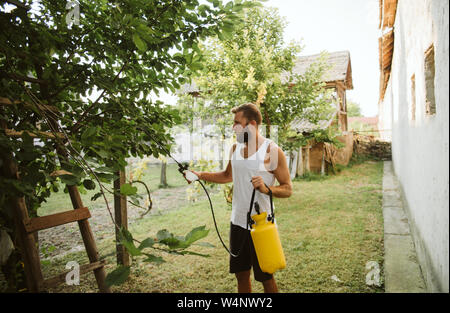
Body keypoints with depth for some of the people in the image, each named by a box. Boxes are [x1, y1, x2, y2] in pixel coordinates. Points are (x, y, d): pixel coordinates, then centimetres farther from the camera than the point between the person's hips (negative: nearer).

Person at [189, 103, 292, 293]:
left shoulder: (272, 151, -12)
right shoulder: (235, 147, 7)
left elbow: (287, 189, -10)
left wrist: (266, 188, -28)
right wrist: (201, 175, 11)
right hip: (238, 221, 6)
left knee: (265, 277, 9)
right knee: (241, 274, 18)